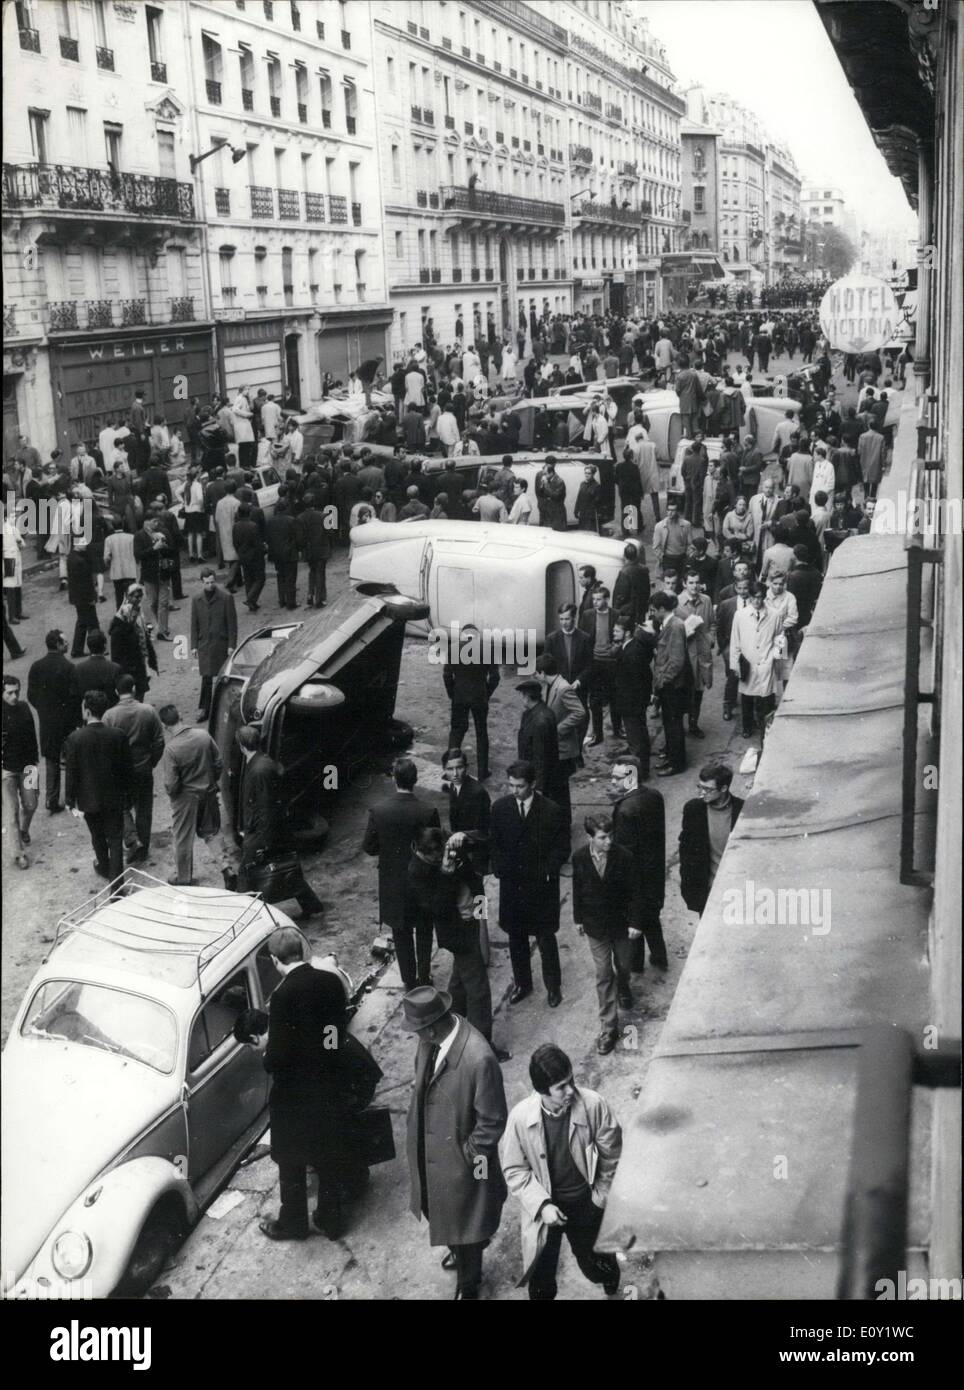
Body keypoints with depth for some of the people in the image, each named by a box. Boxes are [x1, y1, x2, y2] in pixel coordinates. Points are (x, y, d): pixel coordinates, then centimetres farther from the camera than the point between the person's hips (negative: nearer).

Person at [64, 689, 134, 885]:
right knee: (115, 838, 9)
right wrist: (127, 792, 10)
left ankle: (104, 868, 44)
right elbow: (127, 768, -5)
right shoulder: (118, 736, -14)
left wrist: (70, 801, 0)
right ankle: (116, 880, 8)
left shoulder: (75, 739, -18)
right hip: (114, 797, 0)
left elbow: (71, 773, -11)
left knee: (98, 836, 22)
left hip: (89, 799, 0)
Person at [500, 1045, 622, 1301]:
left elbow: (611, 1156, -8)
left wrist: (601, 1198, -1)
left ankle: (612, 1288, 56)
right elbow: (514, 1170, -10)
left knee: (596, 1265, 22)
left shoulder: (593, 1104, -24)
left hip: (586, 1204, 1)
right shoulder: (520, 1116, -22)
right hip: (545, 1206, 0)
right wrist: (542, 1205, -18)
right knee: (541, 1280, 11)